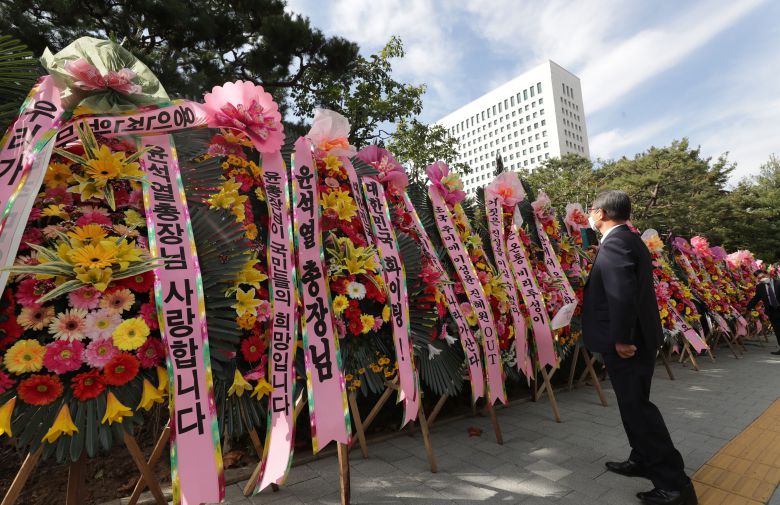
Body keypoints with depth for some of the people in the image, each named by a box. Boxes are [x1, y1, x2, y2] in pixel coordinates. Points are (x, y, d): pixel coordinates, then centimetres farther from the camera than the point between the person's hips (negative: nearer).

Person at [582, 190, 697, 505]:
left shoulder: (614, 242, -19)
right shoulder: (629, 240, 14)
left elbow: (623, 294, -28)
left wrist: (621, 339, -22)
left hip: (626, 344, -11)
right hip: (637, 338, 11)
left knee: (636, 407, -2)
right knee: (635, 405, 19)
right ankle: (643, 461, 33)